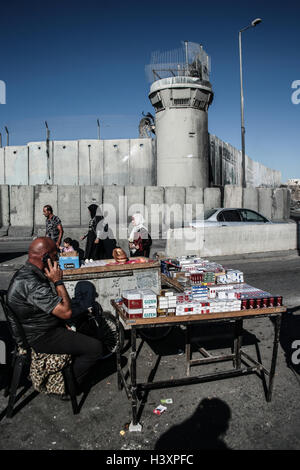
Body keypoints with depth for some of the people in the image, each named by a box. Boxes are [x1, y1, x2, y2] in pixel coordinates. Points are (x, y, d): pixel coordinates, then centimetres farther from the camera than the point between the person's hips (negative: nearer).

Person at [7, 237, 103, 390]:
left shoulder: (25, 273, 3)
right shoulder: (32, 283, -31)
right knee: (95, 347, -11)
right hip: (40, 338, -10)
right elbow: (66, 312, -30)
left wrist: (63, 322, 8)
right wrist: (58, 281, -23)